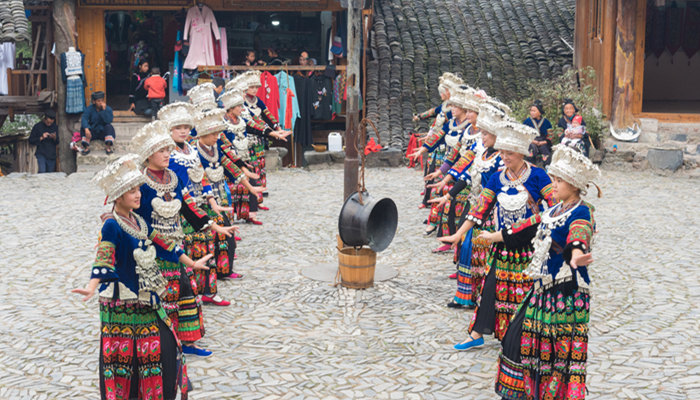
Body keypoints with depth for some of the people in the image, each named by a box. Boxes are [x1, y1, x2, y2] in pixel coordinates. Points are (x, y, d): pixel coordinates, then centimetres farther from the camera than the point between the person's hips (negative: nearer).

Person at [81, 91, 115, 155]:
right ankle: (86, 147, -28)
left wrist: (104, 110, -28)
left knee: (109, 127, -30)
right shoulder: (89, 108, -5)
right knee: (83, 127, -24)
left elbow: (108, 121, -22)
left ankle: (108, 147, -31)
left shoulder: (108, 109, -6)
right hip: (92, 133, 1)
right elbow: (84, 119, -21)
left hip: (103, 132, -1)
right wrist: (86, 129, -39)